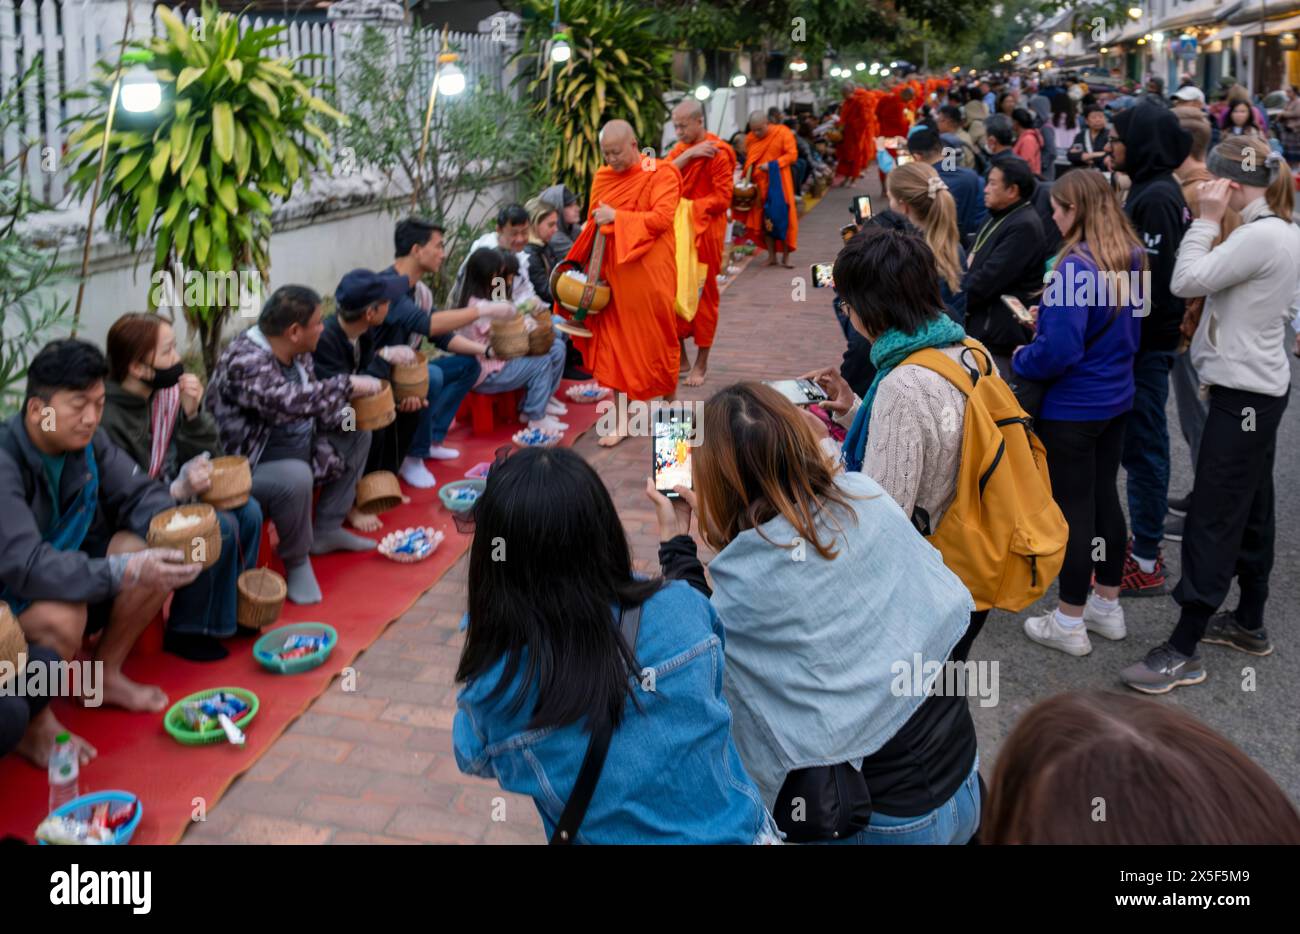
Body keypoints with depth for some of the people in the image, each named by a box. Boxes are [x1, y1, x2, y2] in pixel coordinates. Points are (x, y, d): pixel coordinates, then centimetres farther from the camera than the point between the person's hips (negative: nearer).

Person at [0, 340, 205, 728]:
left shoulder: (87, 440, -9)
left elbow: (140, 493, -3)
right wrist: (126, 571, -46)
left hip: (68, 565, 7)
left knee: (158, 557, -12)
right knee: (62, 618, -36)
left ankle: (105, 674, 5)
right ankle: (34, 722, -7)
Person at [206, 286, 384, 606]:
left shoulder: (297, 353, 1)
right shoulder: (245, 360, -28)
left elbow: (313, 401, 10)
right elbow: (290, 402, -44)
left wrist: (350, 415, -10)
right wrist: (347, 385, -33)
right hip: (248, 469, -10)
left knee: (357, 435, 14)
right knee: (296, 477, -38)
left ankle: (327, 530, 17)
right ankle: (296, 563, -12)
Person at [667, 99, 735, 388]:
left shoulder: (717, 153, -9)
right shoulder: (680, 149, 12)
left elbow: (722, 198, -14)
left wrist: (689, 207, -17)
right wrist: (688, 155, -14)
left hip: (705, 232, -6)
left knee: (704, 296, 2)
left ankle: (701, 363, 11)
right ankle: (680, 357, 18)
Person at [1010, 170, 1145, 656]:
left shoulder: (1076, 265, -23)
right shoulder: (1131, 258, 3)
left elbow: (1060, 349, -27)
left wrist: (1021, 360, -7)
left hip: (1071, 407, -8)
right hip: (1116, 397, 8)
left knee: (1072, 507, 2)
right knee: (1104, 496, 18)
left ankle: (1069, 624, 14)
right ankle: (1107, 607, 32)